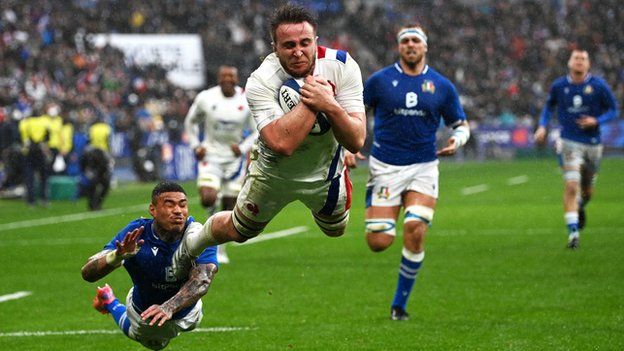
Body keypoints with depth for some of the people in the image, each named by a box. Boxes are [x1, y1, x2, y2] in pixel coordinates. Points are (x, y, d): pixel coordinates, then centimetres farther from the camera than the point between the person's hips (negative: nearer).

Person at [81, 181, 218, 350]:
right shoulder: (136, 234, -34)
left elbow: (201, 281, -47)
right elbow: (87, 273, -38)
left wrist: (169, 307, -66)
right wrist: (117, 256, -62)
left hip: (185, 314, 1)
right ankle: (110, 303, 53)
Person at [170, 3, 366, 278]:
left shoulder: (341, 67, -25)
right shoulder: (261, 82, -32)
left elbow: (356, 141, -27)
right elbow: (282, 143, -46)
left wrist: (329, 105, -43)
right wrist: (311, 101, -43)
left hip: (325, 173, 2)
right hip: (273, 172, -2)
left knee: (339, 232, 21)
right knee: (237, 231, 16)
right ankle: (189, 248, 46)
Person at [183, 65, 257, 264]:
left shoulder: (248, 101, -7)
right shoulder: (206, 98, -7)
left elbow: (257, 132, 3)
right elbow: (191, 122, 10)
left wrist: (243, 147, -14)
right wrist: (195, 146, -1)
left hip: (234, 157, 1)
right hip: (211, 155, -1)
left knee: (229, 207, 4)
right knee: (208, 199, -23)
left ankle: (220, 249, 18)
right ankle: (212, 216, 12)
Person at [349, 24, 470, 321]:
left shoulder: (442, 86, 4)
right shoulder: (380, 80, 0)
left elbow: (461, 125, 12)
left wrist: (456, 141, -10)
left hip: (423, 168, 1)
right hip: (385, 167, -1)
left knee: (415, 232, -17)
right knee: (379, 242, -8)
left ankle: (400, 303, 2)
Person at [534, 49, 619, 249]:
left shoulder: (598, 86, -3)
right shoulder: (558, 86, 1)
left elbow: (613, 110, 4)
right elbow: (549, 107, 19)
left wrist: (596, 121, -14)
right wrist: (542, 126, 3)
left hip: (592, 143, 1)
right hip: (569, 142, -1)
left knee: (587, 191, 13)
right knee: (571, 186, -17)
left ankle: (579, 206, 49)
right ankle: (573, 232, -14)